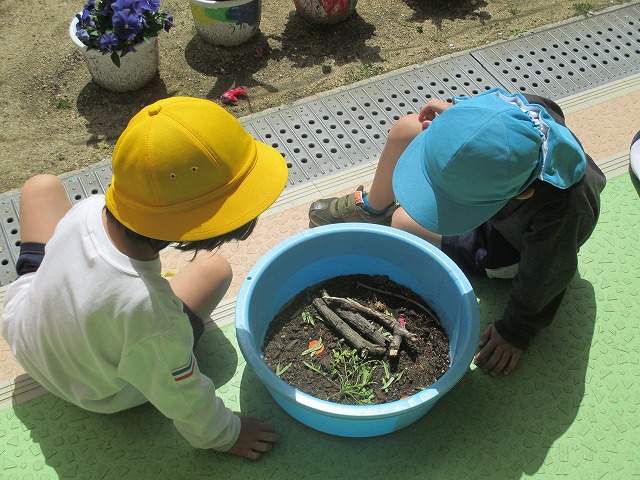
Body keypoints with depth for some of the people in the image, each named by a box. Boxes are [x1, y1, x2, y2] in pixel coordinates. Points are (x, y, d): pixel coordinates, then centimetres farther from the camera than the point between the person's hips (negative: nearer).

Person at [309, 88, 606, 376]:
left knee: (407, 222, -22)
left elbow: (542, 282, -26)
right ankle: (372, 209, 24)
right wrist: (455, 113, -14)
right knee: (405, 129, -6)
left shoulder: (561, 214, -46)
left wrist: (515, 332, -11)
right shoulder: (519, 110, -35)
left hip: (513, 248, -5)